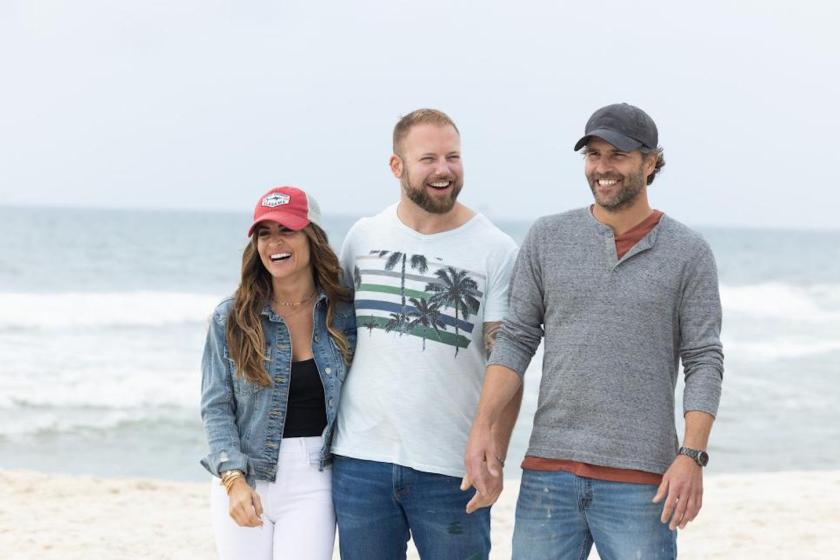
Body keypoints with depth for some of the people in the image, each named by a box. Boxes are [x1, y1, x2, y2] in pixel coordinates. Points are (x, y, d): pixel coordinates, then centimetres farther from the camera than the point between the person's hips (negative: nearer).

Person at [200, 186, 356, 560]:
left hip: (312, 486, 0)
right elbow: (216, 408, -3)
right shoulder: (230, 319, 0)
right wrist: (234, 479, -15)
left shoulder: (343, 315, 1)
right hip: (243, 481, 1)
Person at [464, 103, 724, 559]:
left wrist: (692, 456, -12)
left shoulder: (688, 253, 2)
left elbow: (704, 362, -1)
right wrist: (481, 427, -5)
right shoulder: (547, 238, 8)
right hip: (549, 470, 2)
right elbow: (515, 340, 7)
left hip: (639, 481, -2)